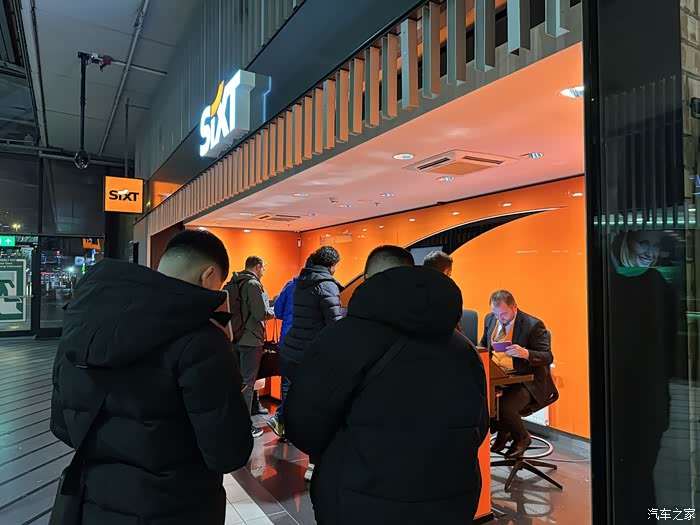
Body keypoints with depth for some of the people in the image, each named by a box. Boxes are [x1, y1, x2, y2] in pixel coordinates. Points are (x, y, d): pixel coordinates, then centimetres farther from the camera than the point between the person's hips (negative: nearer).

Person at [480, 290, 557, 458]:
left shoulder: (533, 325, -12)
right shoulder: (490, 319, 6)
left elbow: (548, 357, -13)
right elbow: (483, 346, 21)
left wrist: (525, 353, -33)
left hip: (526, 381, -6)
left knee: (504, 407, -30)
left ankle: (522, 438, 8)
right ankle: (502, 432, 11)